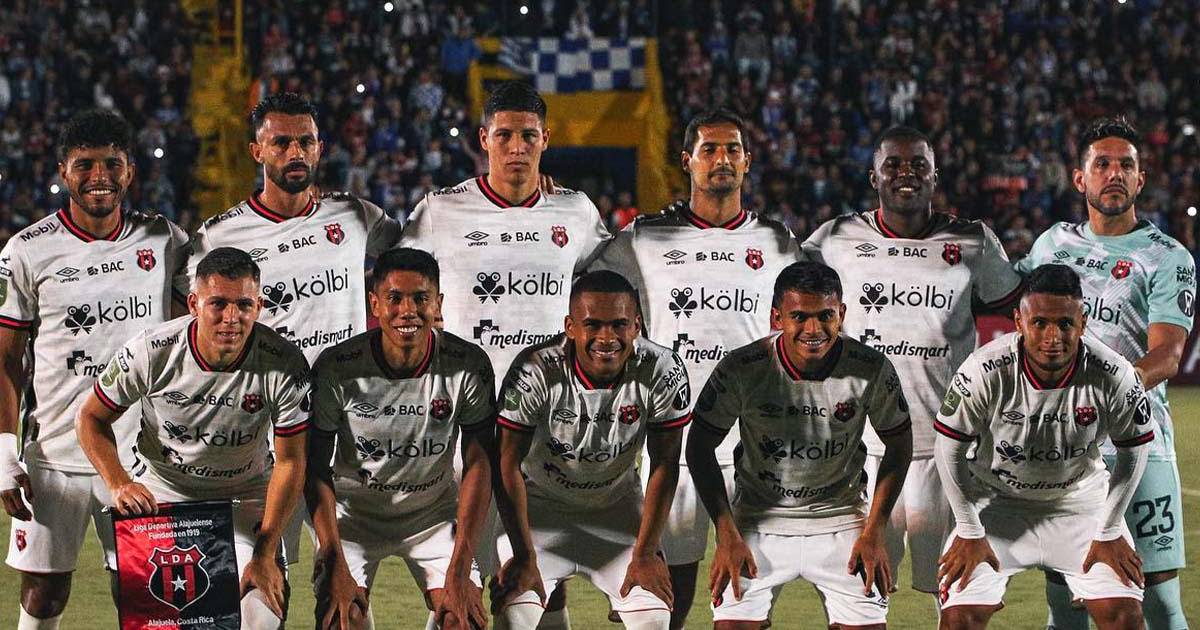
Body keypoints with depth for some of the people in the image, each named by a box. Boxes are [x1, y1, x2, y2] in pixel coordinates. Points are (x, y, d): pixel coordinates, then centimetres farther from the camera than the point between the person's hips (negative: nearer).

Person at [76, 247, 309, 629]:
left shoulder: (286, 365, -23)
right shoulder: (150, 352, -22)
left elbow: (290, 462, -13)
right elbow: (91, 418, -6)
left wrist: (265, 555, -15)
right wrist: (119, 484, -23)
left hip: (245, 498, 0)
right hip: (159, 491, 0)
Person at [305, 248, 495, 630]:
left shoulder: (469, 366, -17)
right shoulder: (336, 369, -19)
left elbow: (478, 467, -13)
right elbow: (317, 470, -13)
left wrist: (459, 571, -20)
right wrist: (335, 567, -21)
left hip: (433, 514, 1)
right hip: (353, 513, -1)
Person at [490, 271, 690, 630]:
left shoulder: (663, 372, -22)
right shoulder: (535, 371, -28)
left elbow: (664, 465, -12)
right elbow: (508, 465, -20)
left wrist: (645, 553, -12)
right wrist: (524, 557, -20)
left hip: (616, 505, 2)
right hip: (539, 503, -2)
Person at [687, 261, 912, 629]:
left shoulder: (873, 370, -14)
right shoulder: (742, 370, -17)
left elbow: (899, 445, 2)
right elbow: (701, 446, -4)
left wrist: (874, 533, -2)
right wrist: (727, 536, -8)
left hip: (840, 518, 1)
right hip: (759, 519, -1)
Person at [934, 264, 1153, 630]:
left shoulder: (1115, 377, -22)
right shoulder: (985, 372, -26)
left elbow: (1133, 450, -4)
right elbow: (951, 449, -12)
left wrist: (1109, 533, -1)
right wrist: (970, 532, -7)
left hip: (1080, 500, 1)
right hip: (996, 499, -1)